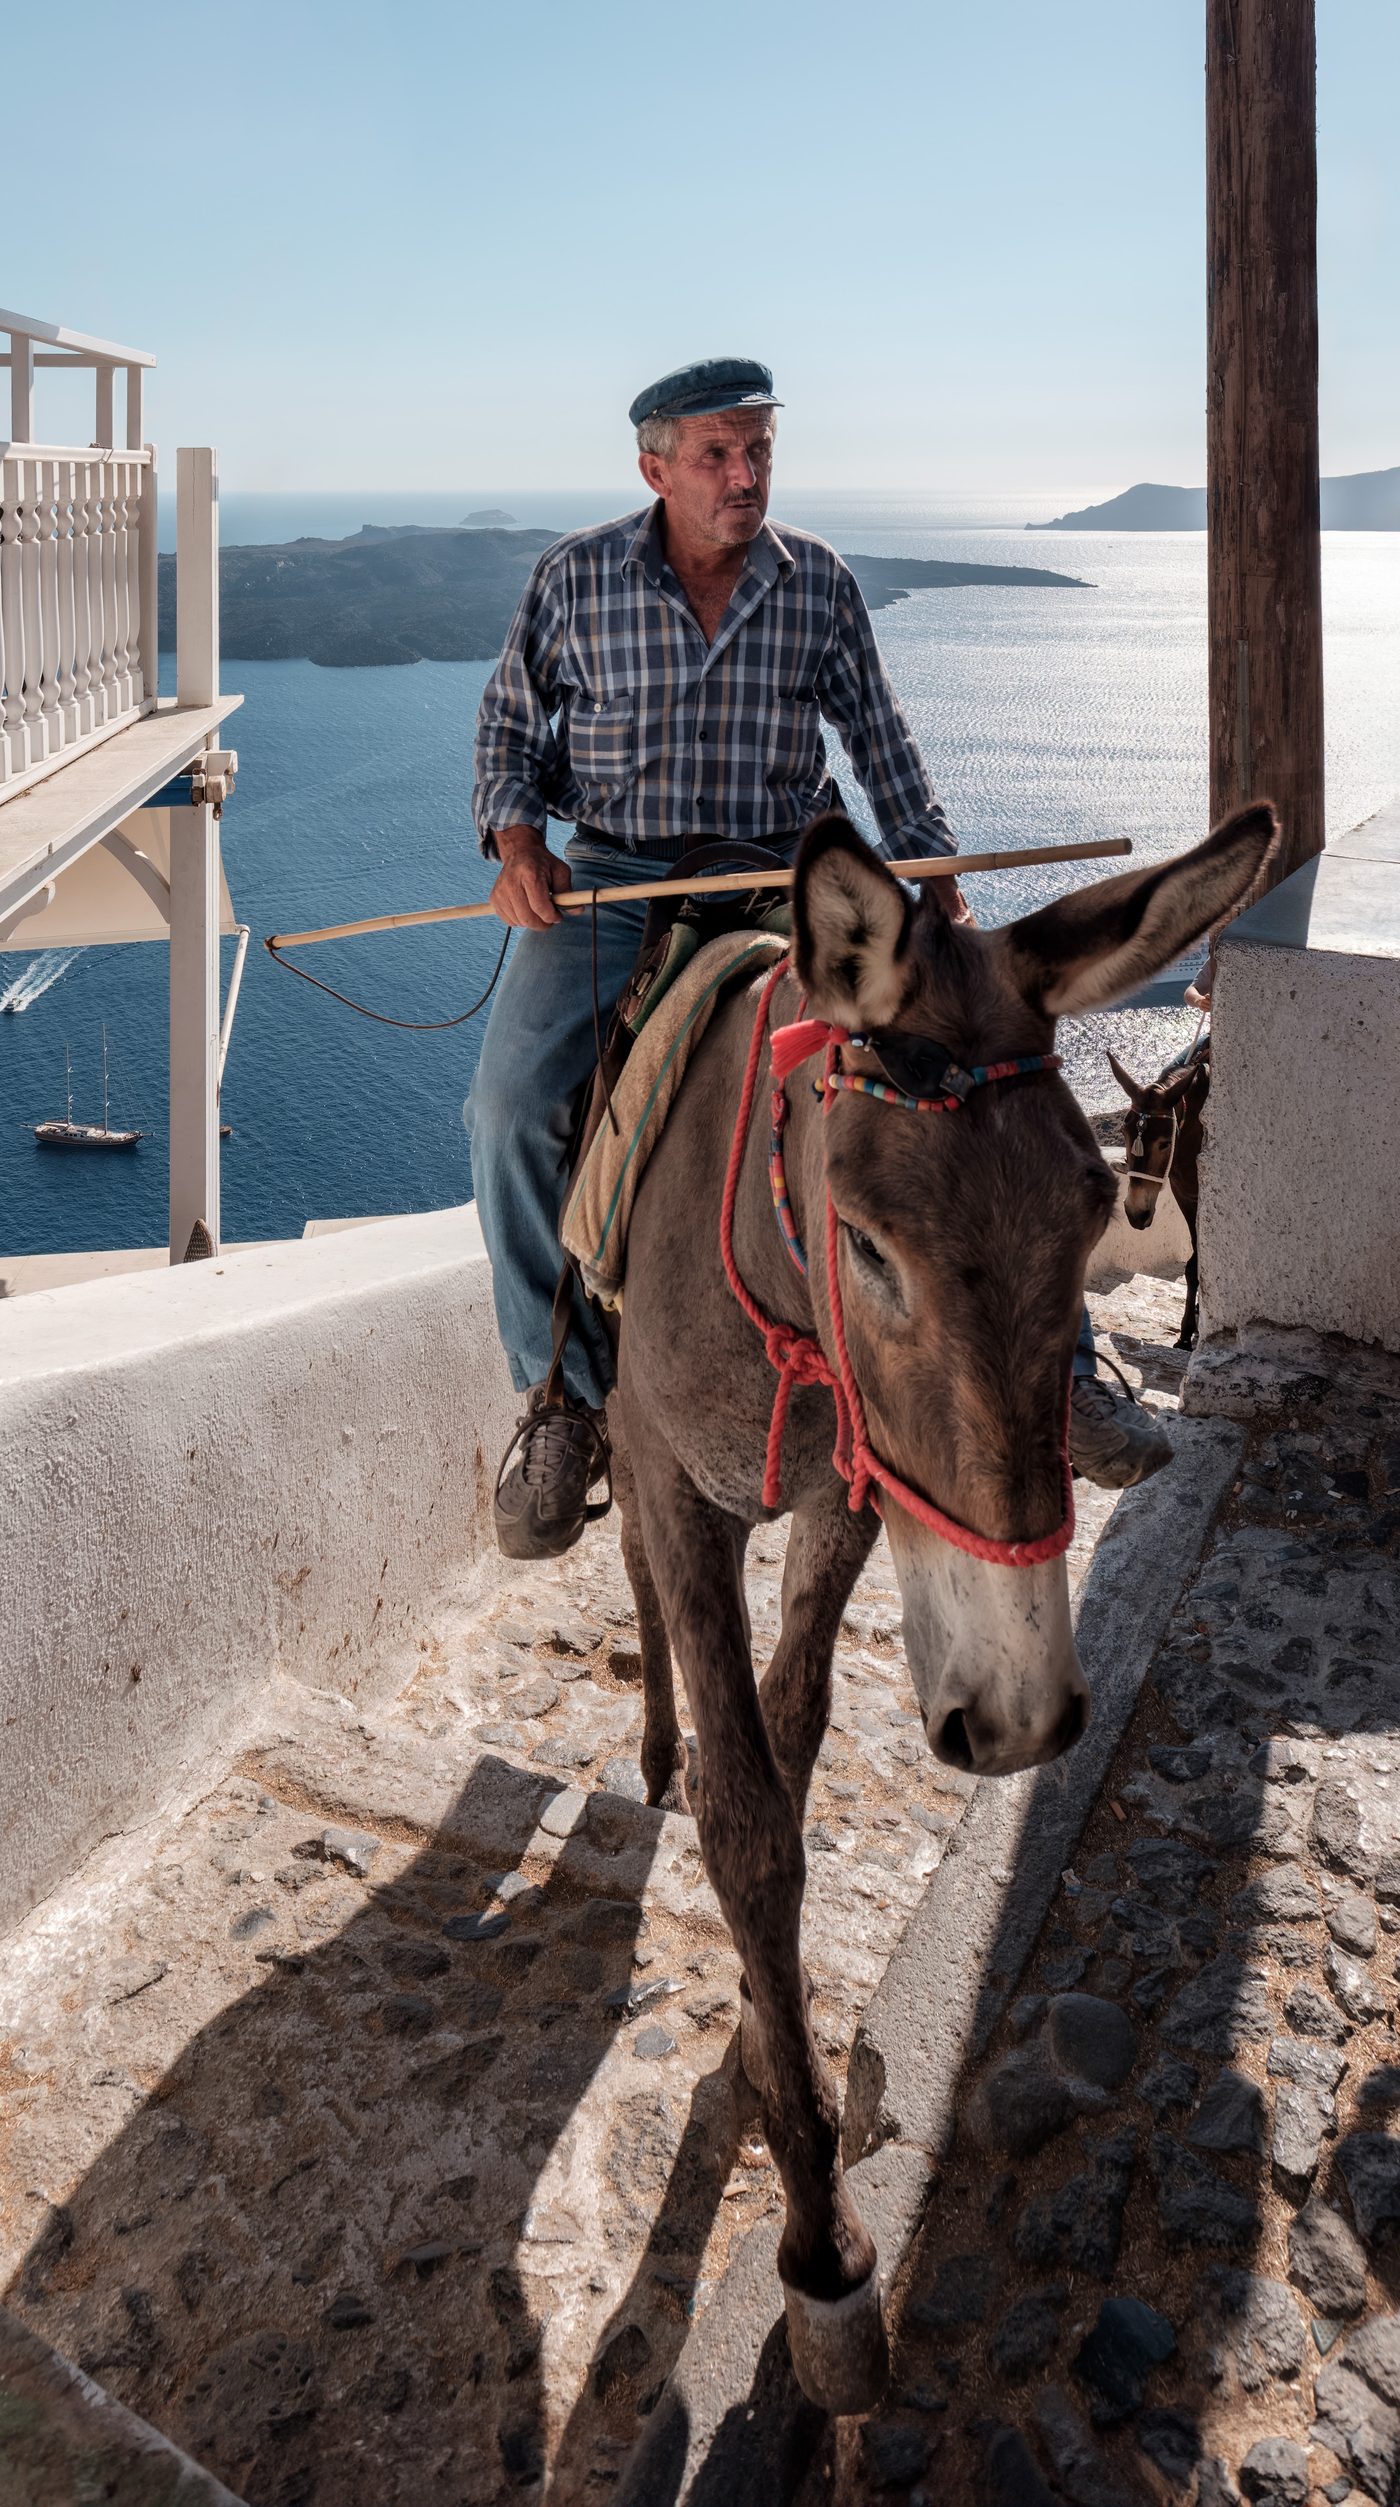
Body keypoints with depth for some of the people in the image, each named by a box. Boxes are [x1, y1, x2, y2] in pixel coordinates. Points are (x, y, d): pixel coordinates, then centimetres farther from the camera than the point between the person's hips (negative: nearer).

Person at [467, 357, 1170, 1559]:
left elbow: (879, 736, 15)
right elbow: (511, 717, 12)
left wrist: (932, 868, 5)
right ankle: (565, 1395, -9)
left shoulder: (819, 581, 6)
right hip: (613, 879, -1)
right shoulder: (577, 575, 2)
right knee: (513, 1105, -25)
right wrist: (518, 838, -6)